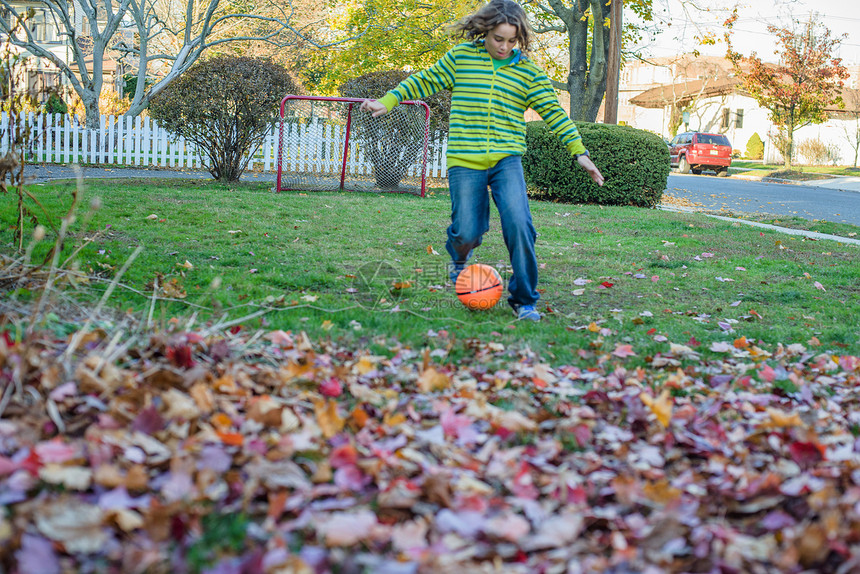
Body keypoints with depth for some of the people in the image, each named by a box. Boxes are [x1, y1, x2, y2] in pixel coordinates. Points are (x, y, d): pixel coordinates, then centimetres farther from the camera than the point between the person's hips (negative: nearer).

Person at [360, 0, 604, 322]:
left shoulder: (528, 72, 6)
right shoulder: (461, 57, 5)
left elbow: (553, 111, 5)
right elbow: (426, 81, 13)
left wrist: (579, 152, 0)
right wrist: (388, 102, 7)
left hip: (507, 161, 0)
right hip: (464, 162, 0)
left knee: (519, 225, -18)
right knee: (467, 234, -2)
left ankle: (524, 300, -1)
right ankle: (459, 259, 39)